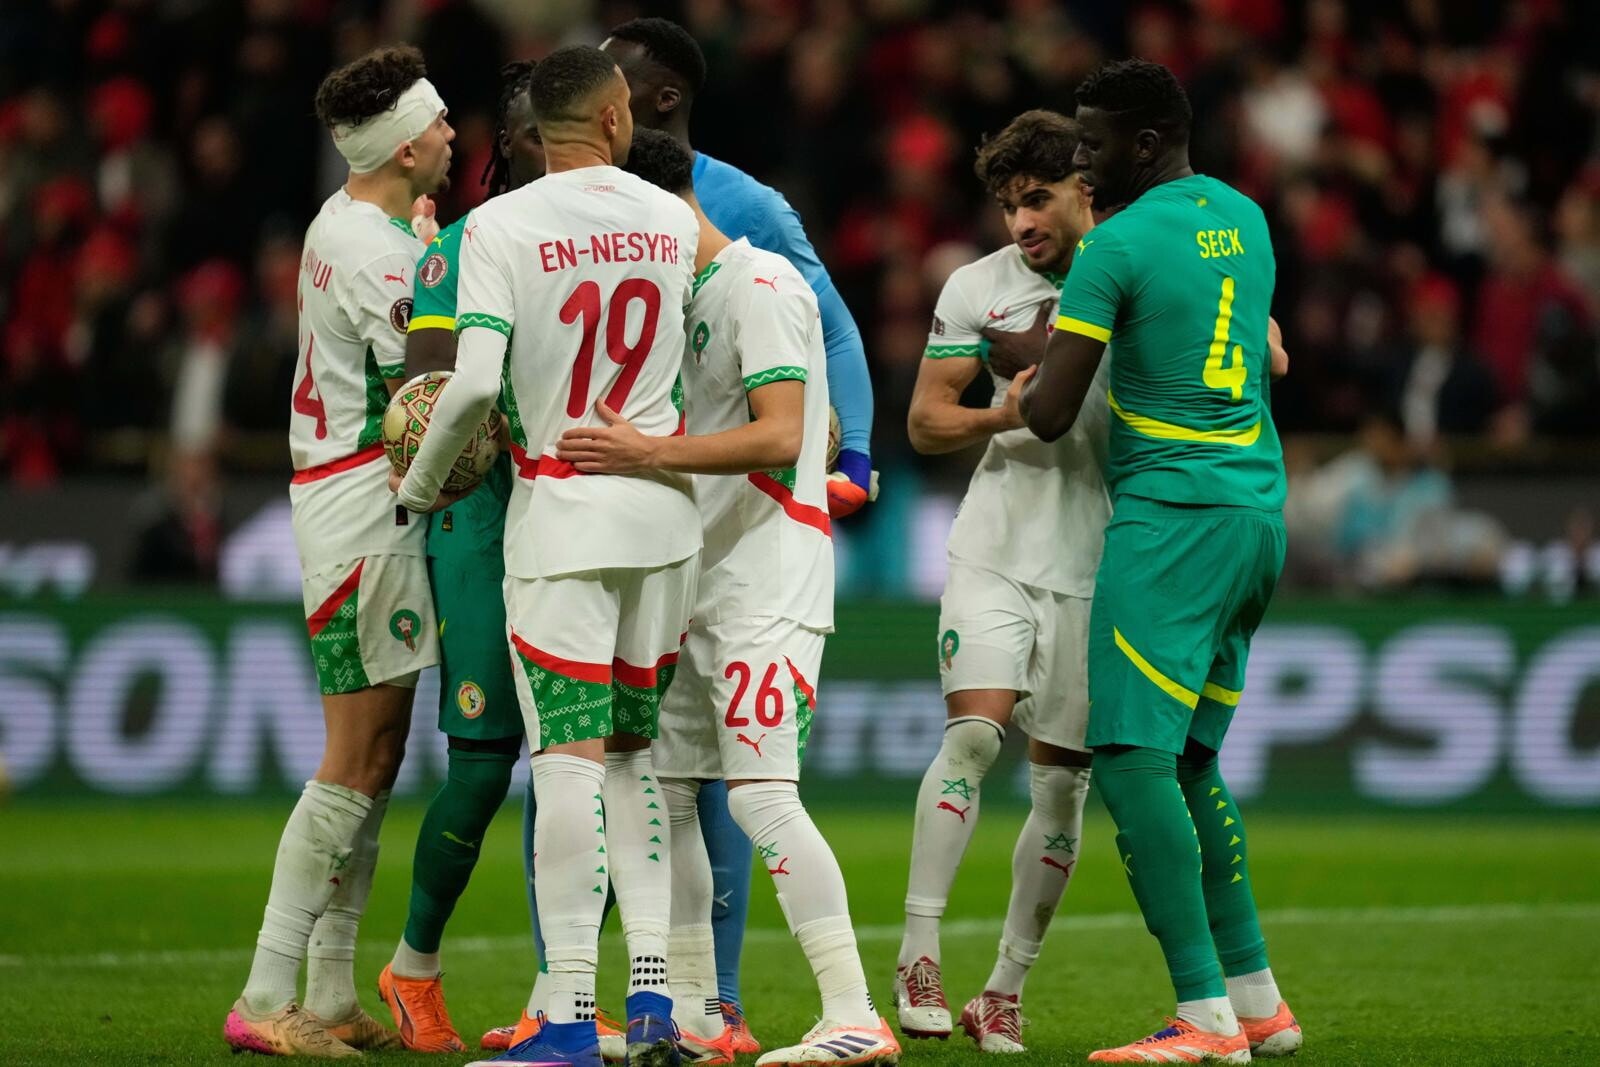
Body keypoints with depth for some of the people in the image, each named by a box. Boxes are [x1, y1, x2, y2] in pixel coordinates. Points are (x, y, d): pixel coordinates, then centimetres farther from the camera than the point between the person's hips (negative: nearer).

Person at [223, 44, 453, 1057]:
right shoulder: (382, 255, -18)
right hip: (369, 506, -10)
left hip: (346, 497, 10)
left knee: (377, 756, 11)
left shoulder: (345, 222, 12)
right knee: (358, 762, -9)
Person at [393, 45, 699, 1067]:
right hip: (665, 514, 4)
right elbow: (693, 354, 12)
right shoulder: (673, 220, 4)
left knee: (571, 759, -6)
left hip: (560, 519, -4)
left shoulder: (499, 226, -10)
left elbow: (475, 383, -16)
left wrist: (423, 482, 0)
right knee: (634, 751, 14)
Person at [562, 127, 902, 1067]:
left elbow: (779, 435, -21)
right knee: (663, 791, 10)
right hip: (691, 583, 10)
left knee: (761, 794, -16)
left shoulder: (761, 285, -11)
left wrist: (647, 454, -29)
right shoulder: (680, 296, 18)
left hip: (765, 587, -10)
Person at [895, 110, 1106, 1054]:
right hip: (997, 548, 0)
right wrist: (1001, 418, -13)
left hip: (1098, 559, 0)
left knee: (1063, 775, 2)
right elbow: (925, 419, 6)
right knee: (974, 730, -17)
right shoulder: (979, 288, 3)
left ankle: (1008, 990, 12)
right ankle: (920, 956, -11)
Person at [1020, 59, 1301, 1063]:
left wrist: (1030, 375, 13)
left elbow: (1048, 415, -11)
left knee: (1134, 759, -11)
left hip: (1172, 517, -9)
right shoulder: (1246, 218, 14)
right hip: (1260, 513, 9)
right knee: (1193, 762, 17)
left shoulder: (1118, 245, -10)